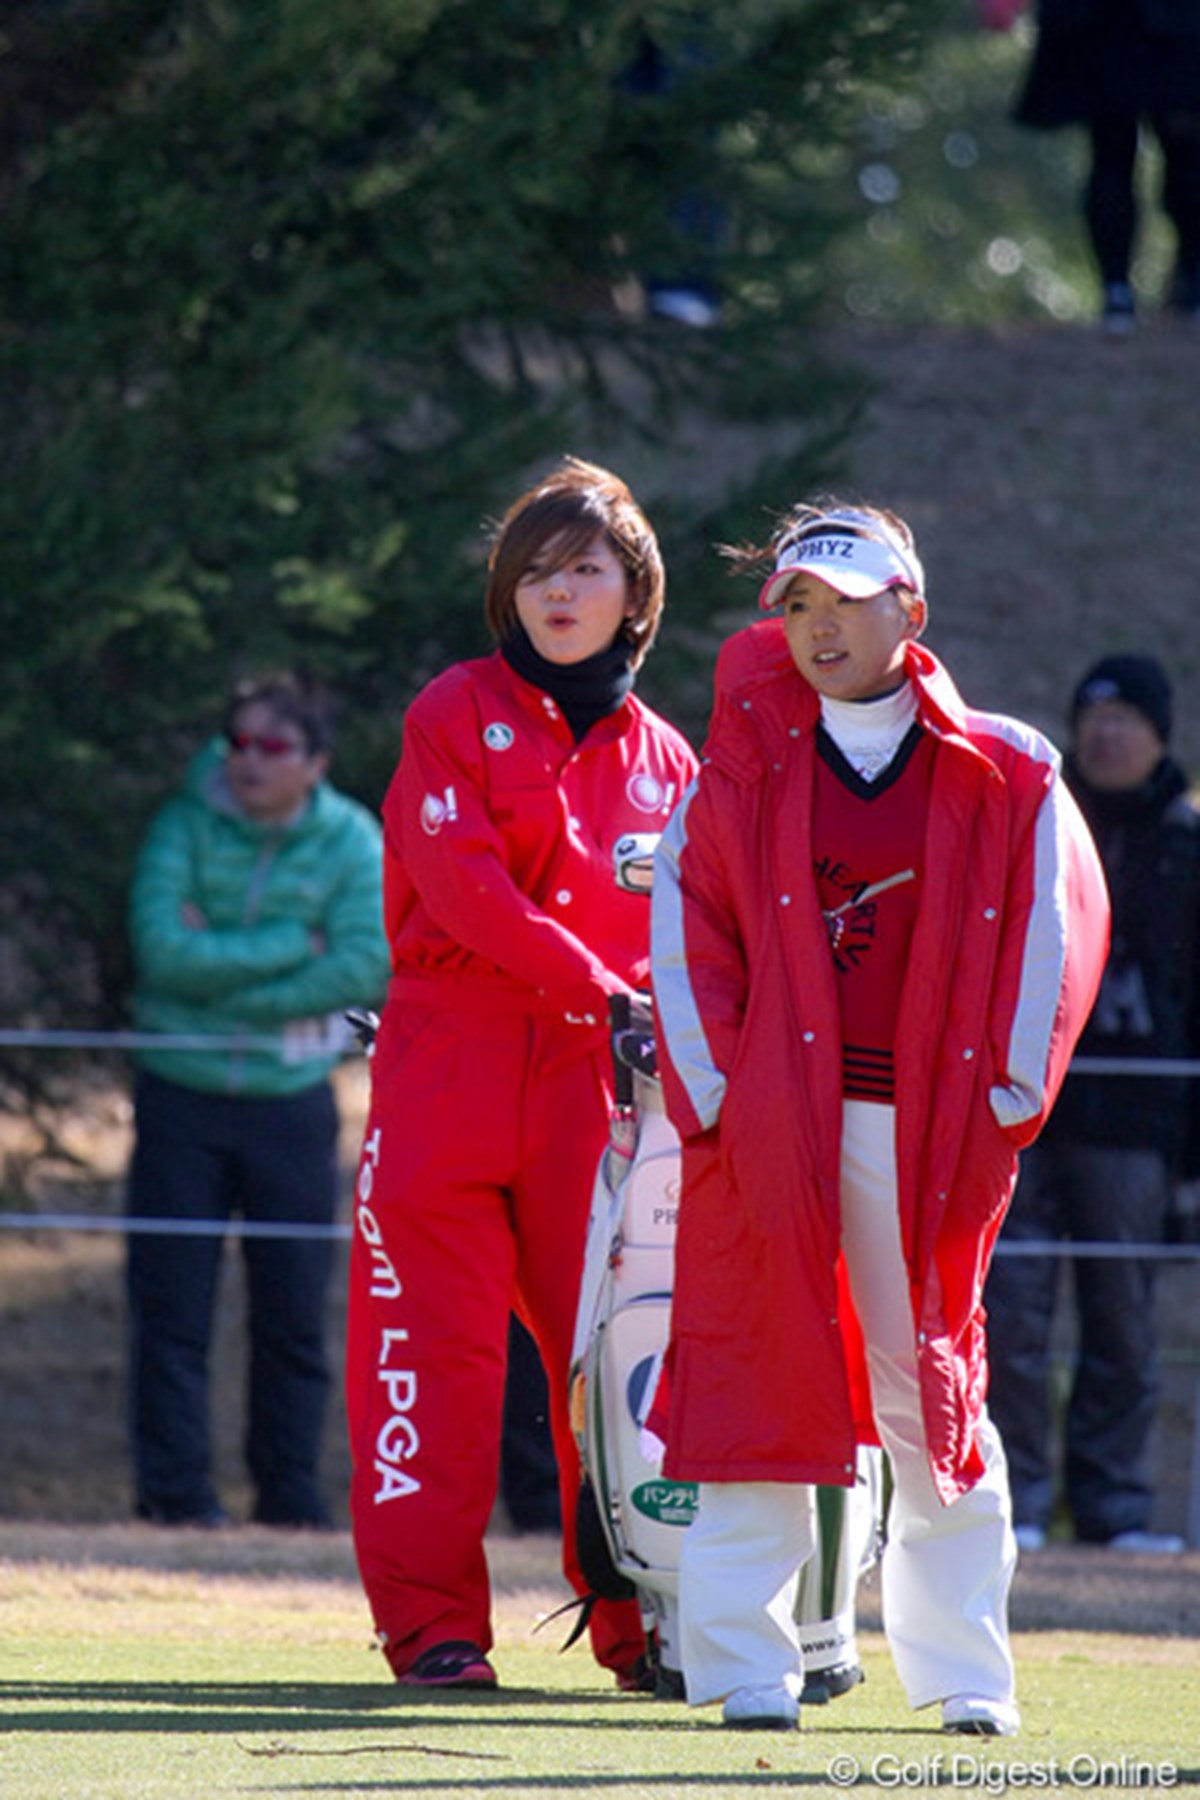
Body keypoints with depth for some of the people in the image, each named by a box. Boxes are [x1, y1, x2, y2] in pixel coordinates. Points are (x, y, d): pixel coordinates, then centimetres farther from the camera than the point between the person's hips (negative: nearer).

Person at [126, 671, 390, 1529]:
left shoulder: (350, 840, 0)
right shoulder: (186, 825, -2)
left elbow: (372, 964, -14)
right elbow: (162, 948, -16)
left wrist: (225, 971, -16)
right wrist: (294, 946, -15)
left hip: (291, 1097, 1)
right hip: (181, 1096, -1)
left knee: (295, 1312, 3)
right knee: (171, 1305, -3)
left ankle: (291, 1492, 11)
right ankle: (176, 1492, 2)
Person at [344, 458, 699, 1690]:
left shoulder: (662, 758, 14)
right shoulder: (457, 715, 3)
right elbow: (459, 882, -10)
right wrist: (596, 984, -18)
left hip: (597, 1083, 3)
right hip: (450, 1067, -3)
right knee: (434, 1346, -5)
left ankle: (642, 1624, 7)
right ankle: (432, 1624, -2)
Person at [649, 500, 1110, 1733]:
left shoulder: (1003, 777, 4)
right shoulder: (744, 767, 5)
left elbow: (1057, 927, 4)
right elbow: (684, 925, 3)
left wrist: (1005, 1099, -3)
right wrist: (713, 1093, -6)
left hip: (929, 1131, 0)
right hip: (770, 1122, 0)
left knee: (933, 1391, 6)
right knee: (758, 1390, -3)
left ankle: (964, 1670, 13)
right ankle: (745, 1667, 0)